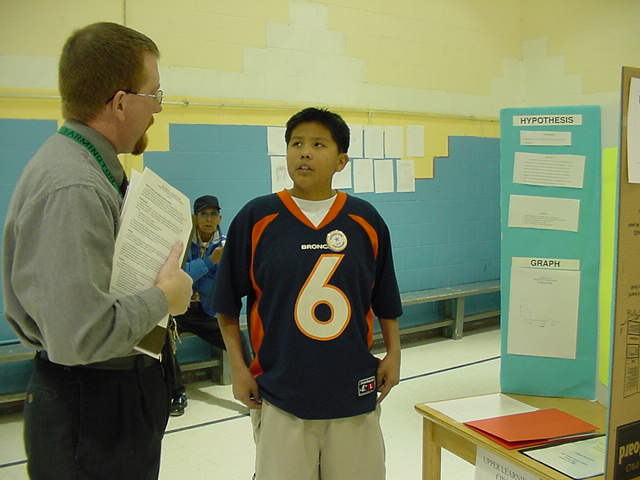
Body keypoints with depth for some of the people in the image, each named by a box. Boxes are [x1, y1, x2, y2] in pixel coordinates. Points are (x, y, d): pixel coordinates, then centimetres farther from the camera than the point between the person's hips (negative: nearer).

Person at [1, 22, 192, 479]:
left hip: (120, 388, 10)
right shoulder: (73, 188, -26)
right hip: (91, 407, -10)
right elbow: (79, 335, -32)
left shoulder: (90, 167, 5)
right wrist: (164, 298, -17)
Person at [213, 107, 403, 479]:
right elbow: (228, 304, 2)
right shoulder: (256, 217, -4)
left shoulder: (366, 220, 1)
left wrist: (394, 353, 3)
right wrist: (238, 367, -2)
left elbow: (385, 299, 11)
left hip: (354, 393, 2)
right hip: (279, 396, -1)